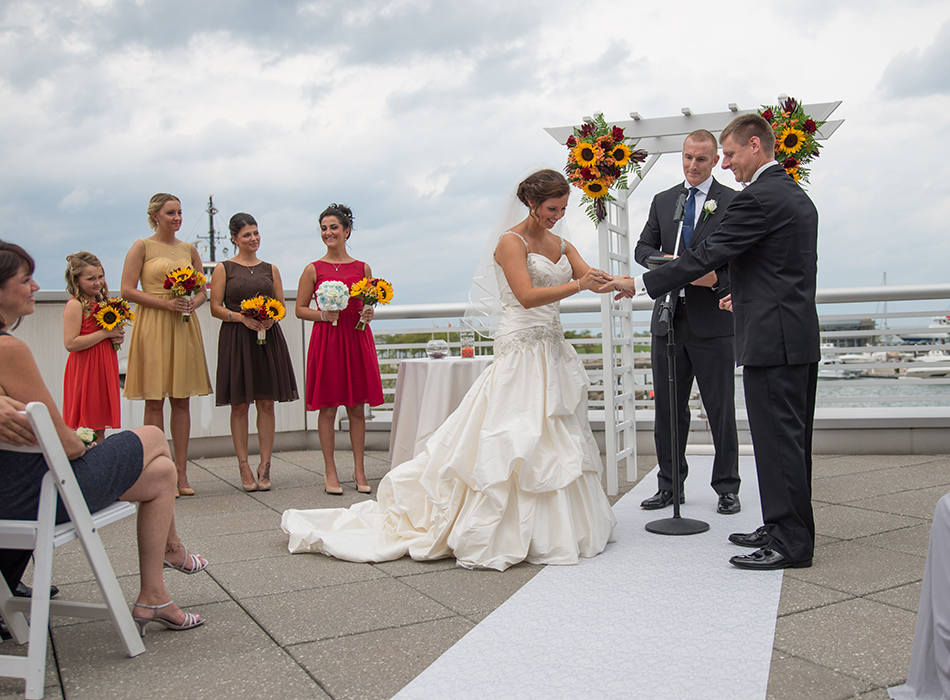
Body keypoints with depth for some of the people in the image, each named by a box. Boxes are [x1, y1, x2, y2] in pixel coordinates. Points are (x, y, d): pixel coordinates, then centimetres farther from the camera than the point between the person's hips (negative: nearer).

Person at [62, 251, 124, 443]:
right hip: (85, 371, -8)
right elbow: (70, 343, -20)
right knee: (84, 429, -4)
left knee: (100, 430, 11)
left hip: (104, 369, 8)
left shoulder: (102, 302, 13)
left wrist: (118, 337, 5)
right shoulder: (74, 305, -11)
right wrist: (105, 333, -18)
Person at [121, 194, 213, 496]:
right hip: (153, 326, -4)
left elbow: (203, 290, 17)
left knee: (182, 400, 5)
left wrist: (194, 302, -5)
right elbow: (127, 290, -5)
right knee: (155, 400, -2)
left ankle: (181, 472, 10)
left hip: (184, 327, 4)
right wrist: (165, 303, -15)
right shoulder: (142, 247, 2)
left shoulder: (189, 250, 15)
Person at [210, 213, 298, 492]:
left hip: (268, 338, 2)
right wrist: (242, 317, -15)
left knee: (266, 403, 1)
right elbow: (215, 307, 0)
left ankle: (265, 465, 7)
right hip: (236, 340, -2)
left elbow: (282, 306, 14)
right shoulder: (223, 268, 5)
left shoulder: (270, 269, 14)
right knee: (239, 405, 0)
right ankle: (244, 467, 6)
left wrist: (270, 318, -8)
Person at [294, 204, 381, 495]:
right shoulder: (314, 269, 3)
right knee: (328, 407, 1)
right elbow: (300, 309, 5)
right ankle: (330, 472, 11)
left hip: (357, 339, 2)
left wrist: (368, 313, -4)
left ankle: (359, 471, 14)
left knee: (357, 407, 5)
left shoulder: (362, 268, 9)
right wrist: (323, 315, -11)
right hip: (326, 340, -2)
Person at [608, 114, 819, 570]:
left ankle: (791, 542, 3)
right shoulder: (797, 197, 17)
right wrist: (746, 295, 28)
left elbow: (706, 255, -17)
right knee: (791, 438, 14)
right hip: (800, 337, 10)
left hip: (773, 340, -10)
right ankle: (784, 529, 24)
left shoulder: (758, 198, -15)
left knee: (778, 439, -4)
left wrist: (640, 284, -11)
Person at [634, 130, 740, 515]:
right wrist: (663, 260, -10)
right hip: (669, 319, 4)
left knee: (721, 411, 4)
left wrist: (718, 278, -22)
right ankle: (670, 485, 23)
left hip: (712, 322, -4)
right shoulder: (662, 201, 15)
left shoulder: (733, 201, 1)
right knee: (667, 409, 11)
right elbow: (642, 248, 12)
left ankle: (727, 488, 17)